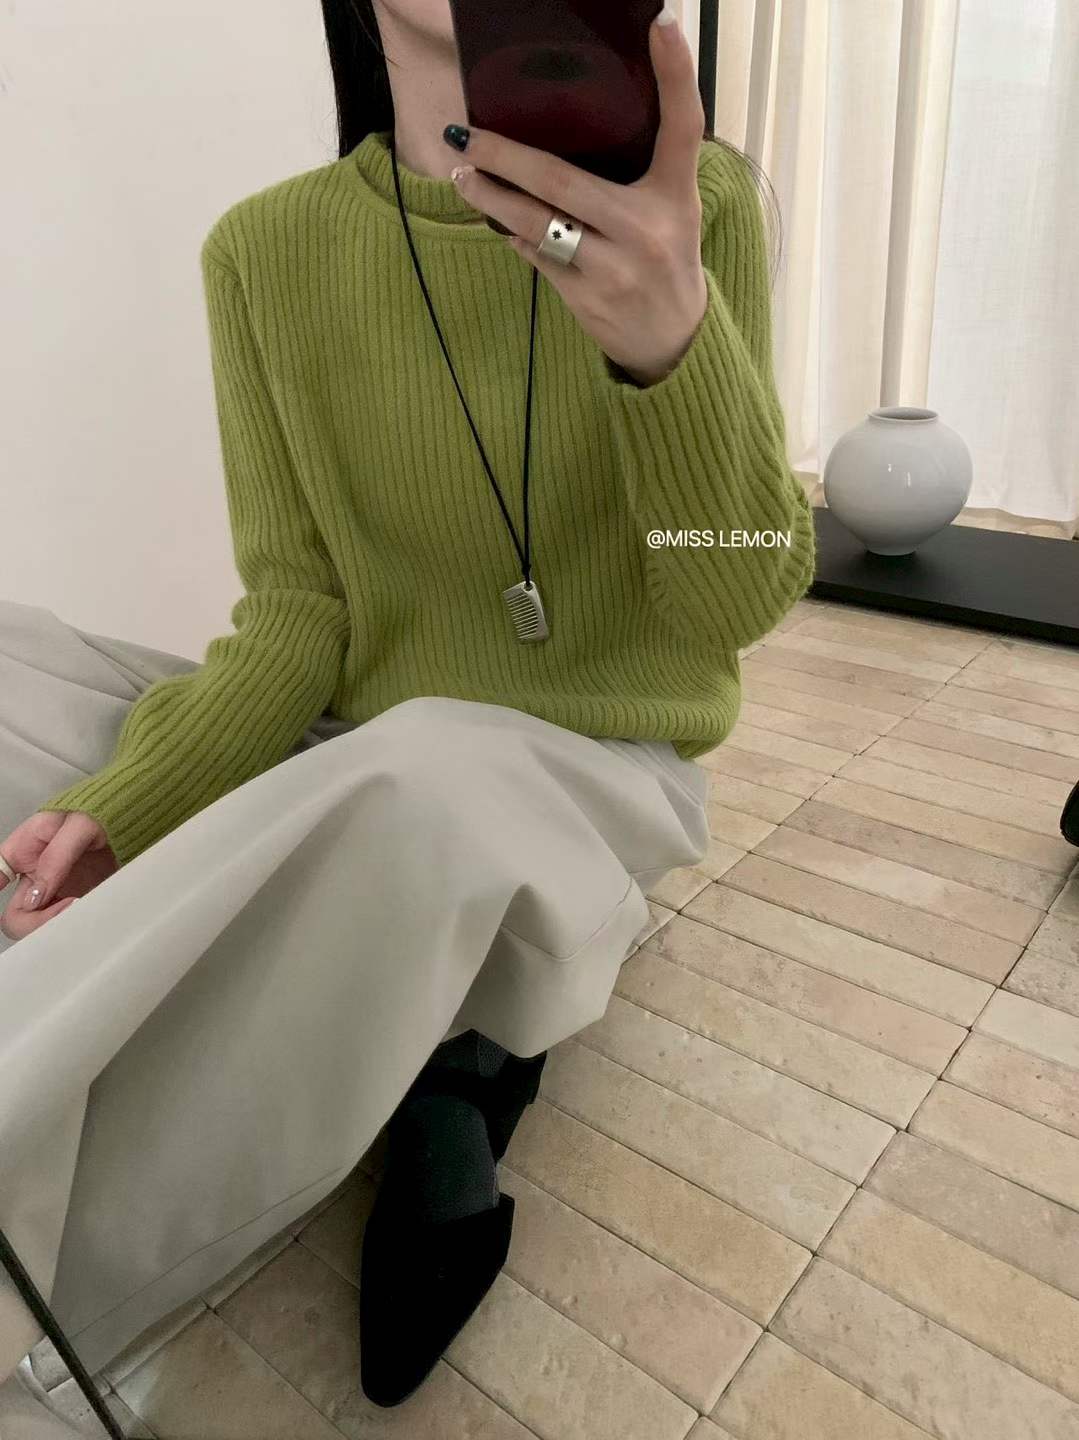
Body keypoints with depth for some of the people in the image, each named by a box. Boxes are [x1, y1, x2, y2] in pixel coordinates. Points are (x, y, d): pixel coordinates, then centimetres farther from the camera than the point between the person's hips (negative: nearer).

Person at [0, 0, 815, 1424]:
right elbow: (297, 616, -2)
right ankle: (438, 1057, -7)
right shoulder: (269, 248, -1)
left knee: (419, 779, -36)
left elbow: (742, 600, -13)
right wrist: (118, 803, -19)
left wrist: (672, 340, -31)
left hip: (595, 763, -3)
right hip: (345, 759, 4)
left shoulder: (697, 200, -6)